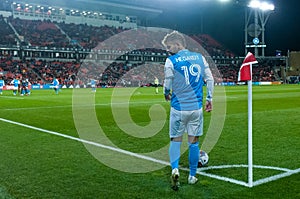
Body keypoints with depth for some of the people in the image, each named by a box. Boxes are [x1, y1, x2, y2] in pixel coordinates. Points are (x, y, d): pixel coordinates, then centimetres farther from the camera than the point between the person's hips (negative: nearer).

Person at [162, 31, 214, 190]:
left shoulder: (171, 61, -6)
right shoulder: (199, 57, 6)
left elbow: (168, 83, -5)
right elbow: (209, 79, 6)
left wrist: (167, 95, 15)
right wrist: (209, 98, 15)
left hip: (178, 107, -3)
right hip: (196, 107, 3)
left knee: (176, 140, 10)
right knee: (193, 142, 12)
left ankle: (175, 169, -12)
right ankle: (192, 176, 19)